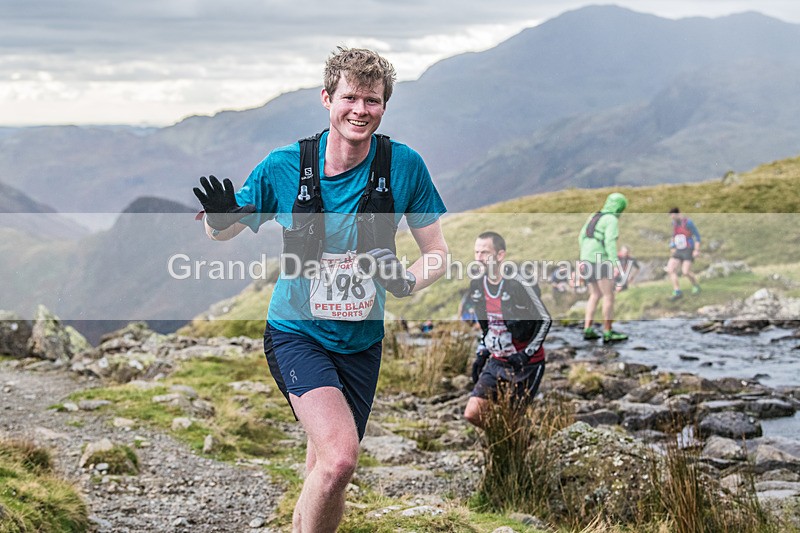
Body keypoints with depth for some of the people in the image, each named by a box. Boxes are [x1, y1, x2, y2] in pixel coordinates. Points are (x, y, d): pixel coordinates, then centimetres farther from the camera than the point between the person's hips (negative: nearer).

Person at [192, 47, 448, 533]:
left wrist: (408, 281, -22)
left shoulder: (404, 165, -8)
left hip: (361, 342, 3)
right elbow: (221, 232, 4)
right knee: (340, 456, -25)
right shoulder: (285, 166, -10)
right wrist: (221, 218, -21)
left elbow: (437, 251, 1)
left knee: (327, 475, 12)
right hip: (298, 332, -3)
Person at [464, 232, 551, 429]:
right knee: (472, 415, -4)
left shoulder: (519, 284, -20)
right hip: (497, 361, 6)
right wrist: (481, 355, 13)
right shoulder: (477, 286, 3)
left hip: (527, 364, -6)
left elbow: (545, 319, -13)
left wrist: (527, 353, -18)